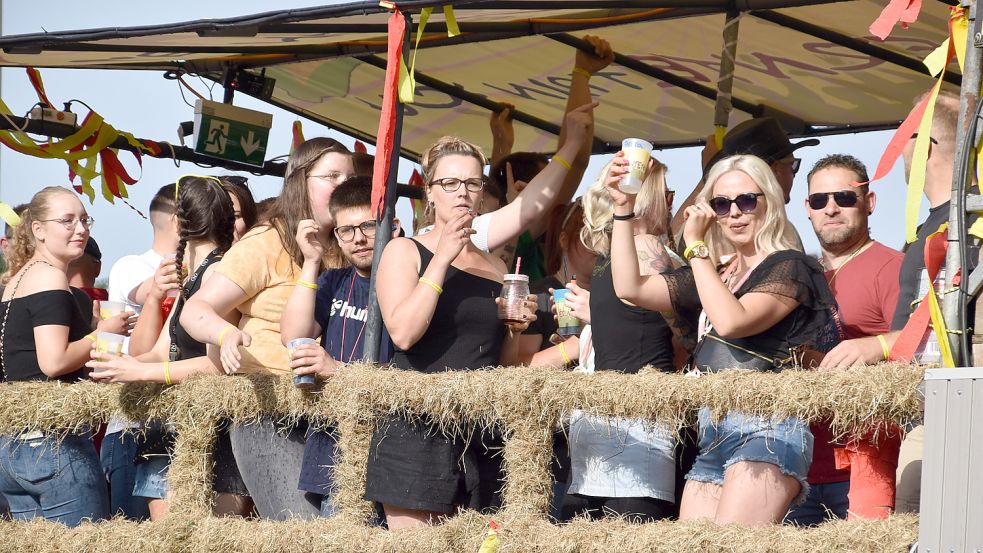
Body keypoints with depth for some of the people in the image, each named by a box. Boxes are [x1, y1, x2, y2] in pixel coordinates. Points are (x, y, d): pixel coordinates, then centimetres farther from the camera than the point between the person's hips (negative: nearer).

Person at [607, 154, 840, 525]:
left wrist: (696, 246, -8)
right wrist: (623, 211, 10)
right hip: (712, 437, 8)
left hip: (767, 429, -8)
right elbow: (630, 288, 17)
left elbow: (731, 321, -15)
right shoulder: (714, 274, 22)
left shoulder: (791, 267, 0)